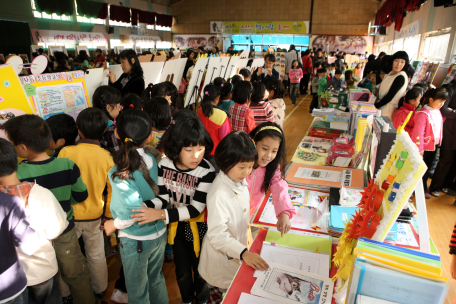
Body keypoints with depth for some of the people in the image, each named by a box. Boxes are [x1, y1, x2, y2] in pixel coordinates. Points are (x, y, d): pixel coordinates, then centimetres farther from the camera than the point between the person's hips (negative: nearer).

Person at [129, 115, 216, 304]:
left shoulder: (207, 171, -28)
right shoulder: (165, 165, -16)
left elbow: (195, 209, -28)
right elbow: (164, 197, -9)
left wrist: (161, 215, -35)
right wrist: (145, 207, -29)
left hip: (198, 227, -3)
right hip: (176, 226, 3)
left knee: (199, 270, 20)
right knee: (182, 271, 24)